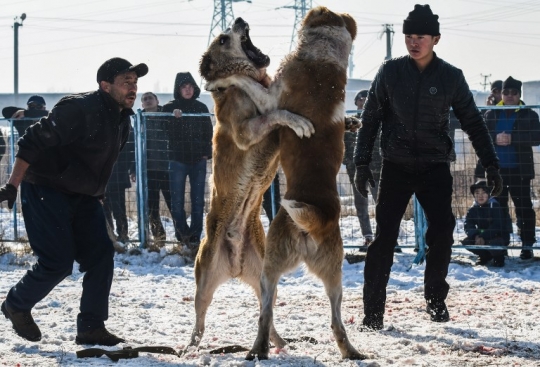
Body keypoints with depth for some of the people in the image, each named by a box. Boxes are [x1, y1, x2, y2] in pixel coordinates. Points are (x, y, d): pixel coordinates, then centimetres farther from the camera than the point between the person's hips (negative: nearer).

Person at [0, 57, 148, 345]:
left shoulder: (122, 120, 5)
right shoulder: (79, 109, -23)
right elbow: (33, 142, -24)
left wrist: (96, 193, 22)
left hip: (83, 196, 8)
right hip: (45, 192, -8)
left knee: (100, 255, -2)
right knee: (57, 261, -10)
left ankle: (91, 328, 6)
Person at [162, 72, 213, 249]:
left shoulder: (201, 108, 10)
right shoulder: (169, 108, 3)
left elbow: (208, 132, 12)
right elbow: (165, 130, -7)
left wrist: (207, 153, 0)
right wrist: (174, 117, -24)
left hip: (198, 160, 2)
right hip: (177, 160, -2)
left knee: (198, 200, 0)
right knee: (177, 200, -4)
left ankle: (195, 236, 3)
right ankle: (182, 232, 6)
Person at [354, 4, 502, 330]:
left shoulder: (451, 77, 1)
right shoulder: (391, 72, 0)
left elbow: (473, 123, 7)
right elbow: (370, 119, 5)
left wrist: (491, 164, 1)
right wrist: (362, 163, -1)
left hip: (435, 167, 0)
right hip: (396, 166, 0)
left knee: (442, 232, -9)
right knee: (385, 236, -7)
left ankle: (436, 300, 11)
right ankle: (373, 309, -2)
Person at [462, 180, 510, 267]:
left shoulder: (495, 207, -18)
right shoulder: (473, 210, -2)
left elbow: (497, 226, -28)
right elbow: (467, 225, -10)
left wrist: (483, 237, -37)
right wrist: (476, 236, -30)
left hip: (499, 237, -6)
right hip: (481, 237, 6)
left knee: (493, 244, -38)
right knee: (466, 242, -16)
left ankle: (499, 257, 0)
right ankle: (485, 256, 11)